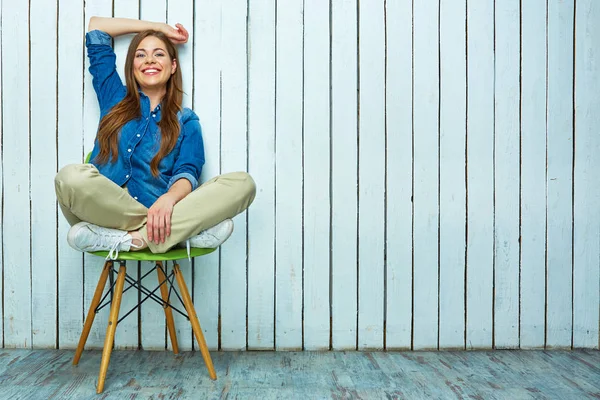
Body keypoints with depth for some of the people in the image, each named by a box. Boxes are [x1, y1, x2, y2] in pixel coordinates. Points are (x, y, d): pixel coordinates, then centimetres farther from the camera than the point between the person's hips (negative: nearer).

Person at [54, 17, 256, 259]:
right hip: (105, 209, 1)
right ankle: (186, 232, -26)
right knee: (71, 176, -34)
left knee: (242, 183, -22)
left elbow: (187, 173, 0)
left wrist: (168, 199, -24)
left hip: (158, 214, 0)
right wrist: (157, 27, 30)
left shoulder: (186, 120, 17)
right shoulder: (115, 98, 23)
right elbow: (96, 27, 29)